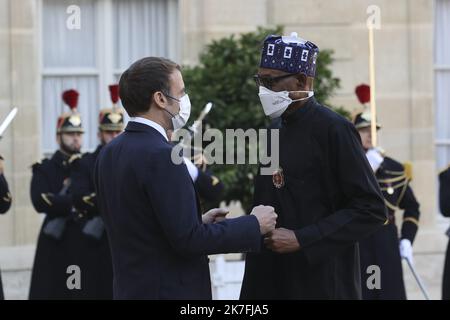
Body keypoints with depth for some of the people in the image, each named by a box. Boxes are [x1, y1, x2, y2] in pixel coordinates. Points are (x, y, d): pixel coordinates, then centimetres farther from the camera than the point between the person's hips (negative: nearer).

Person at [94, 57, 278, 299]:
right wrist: (253, 225, -10)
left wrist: (198, 222, 16)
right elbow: (188, 239, -21)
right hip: (171, 291, -9)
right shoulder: (161, 156, -19)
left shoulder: (109, 154, 8)